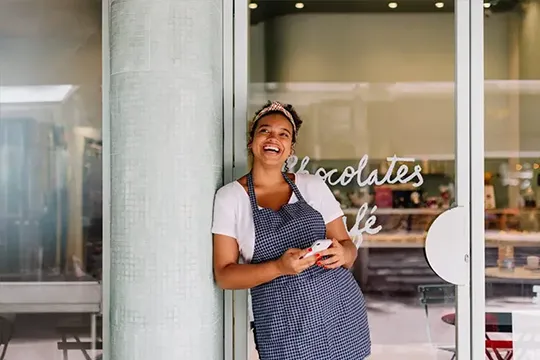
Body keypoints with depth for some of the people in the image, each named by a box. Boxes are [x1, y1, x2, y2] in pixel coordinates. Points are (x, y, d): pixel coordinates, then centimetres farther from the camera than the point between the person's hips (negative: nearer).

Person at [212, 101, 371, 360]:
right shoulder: (230, 197, -2)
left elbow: (347, 246, 8)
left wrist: (341, 255, -15)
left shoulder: (313, 185, 4)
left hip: (342, 311, 3)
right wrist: (279, 267, -20)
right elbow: (224, 275, -6)